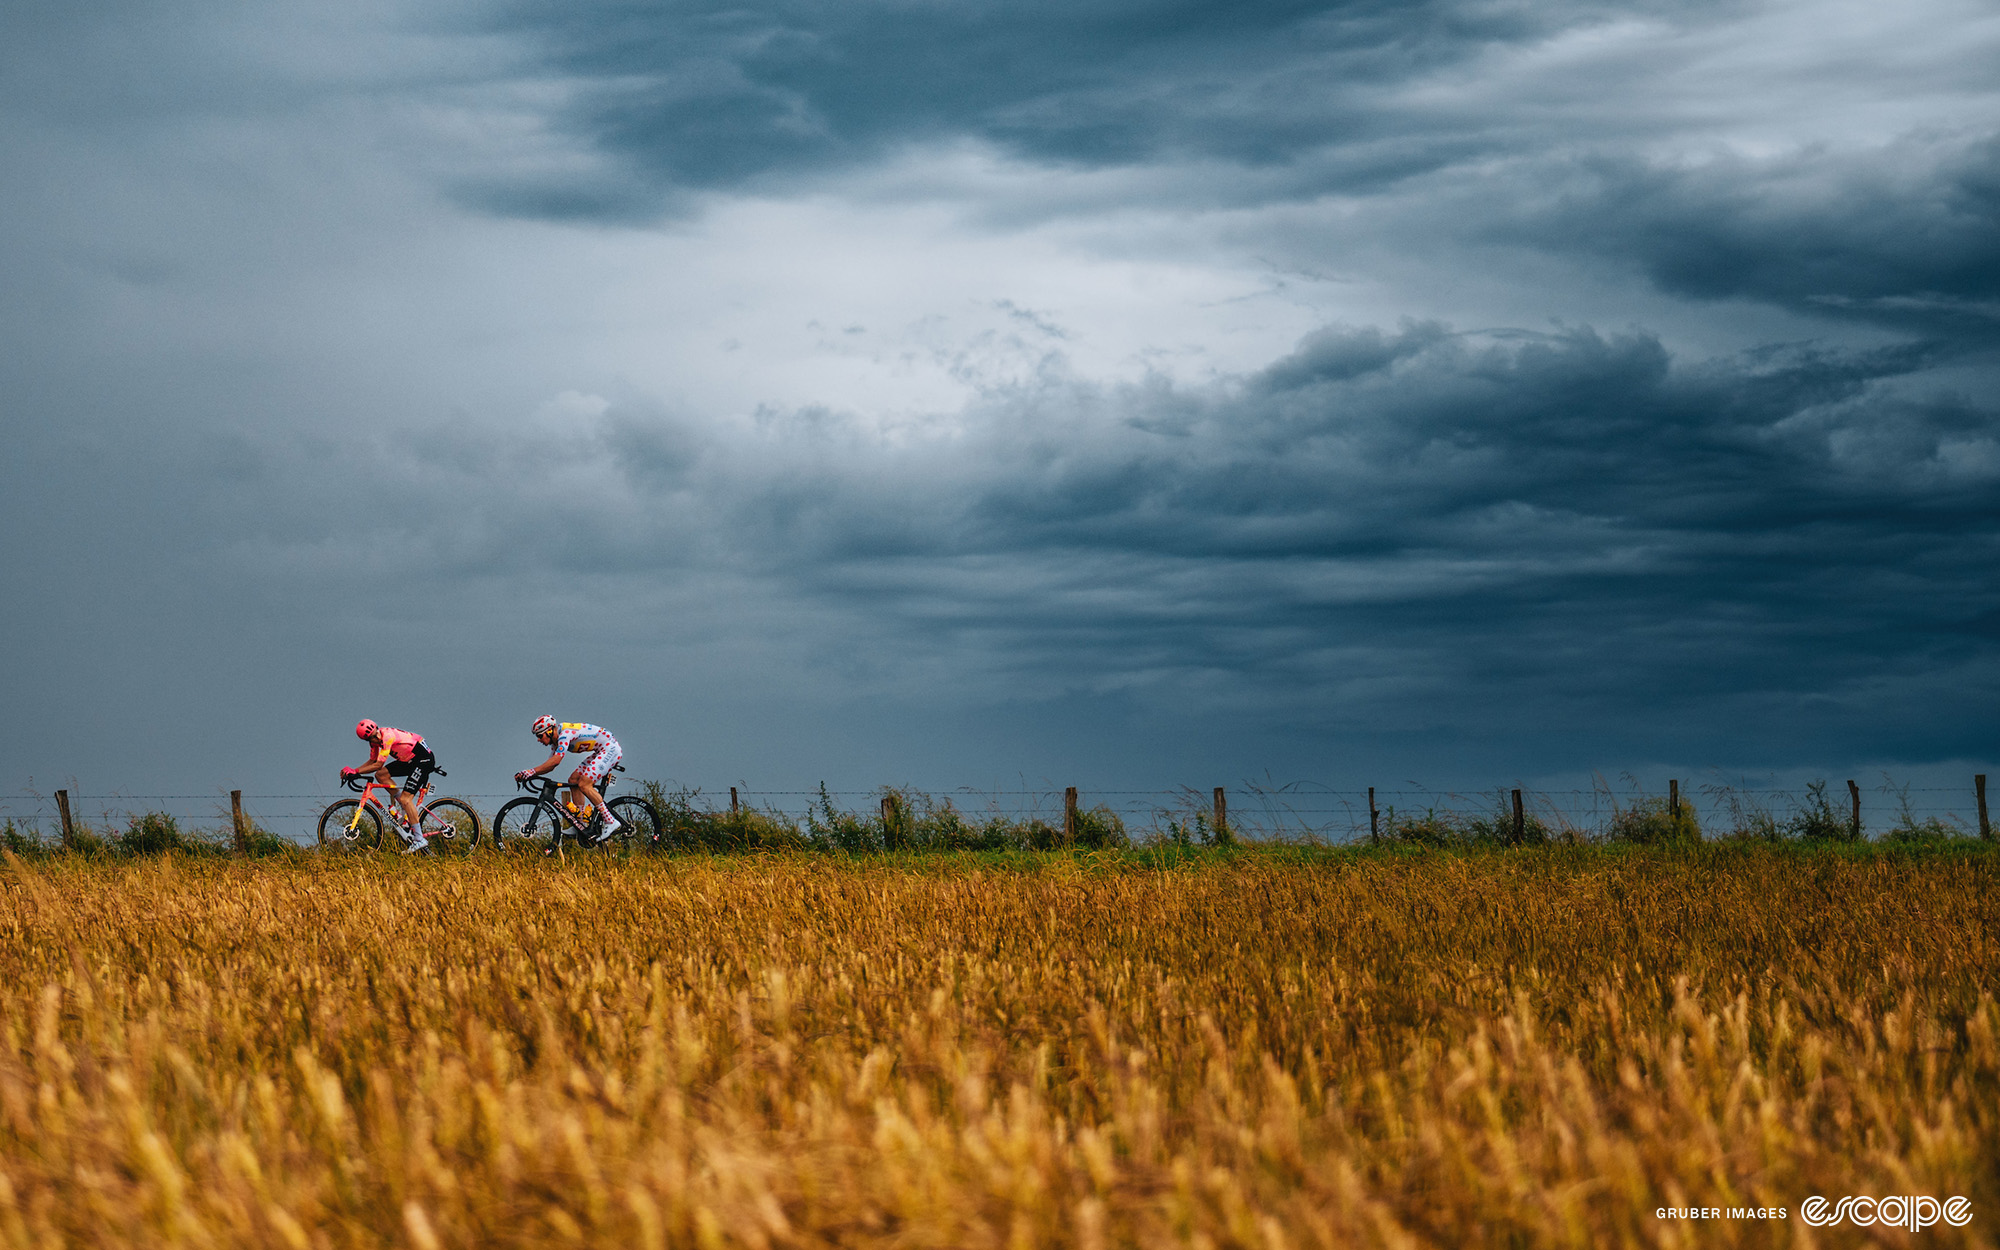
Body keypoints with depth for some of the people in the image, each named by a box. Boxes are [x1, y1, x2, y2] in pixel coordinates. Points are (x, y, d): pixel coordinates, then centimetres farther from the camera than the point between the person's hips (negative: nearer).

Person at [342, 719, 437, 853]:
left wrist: (355, 771, -22)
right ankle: (408, 812, 4)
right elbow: (372, 761, 12)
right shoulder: (375, 740, 2)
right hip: (410, 760, 9)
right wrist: (351, 771, -1)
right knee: (381, 775, -2)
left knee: (405, 798, -17)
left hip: (424, 758, -9)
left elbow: (378, 764, -25)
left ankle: (420, 841, -16)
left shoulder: (387, 736, -25)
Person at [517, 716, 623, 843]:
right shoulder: (556, 740, 10)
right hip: (601, 751, 10)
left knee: (584, 784, -18)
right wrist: (527, 774, -2)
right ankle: (580, 824, 8)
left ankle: (611, 822, -17)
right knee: (573, 780, 6)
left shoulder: (565, 733, -21)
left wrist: (532, 771, -31)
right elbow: (550, 764, 11)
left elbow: (555, 761, -31)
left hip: (611, 748, -10)